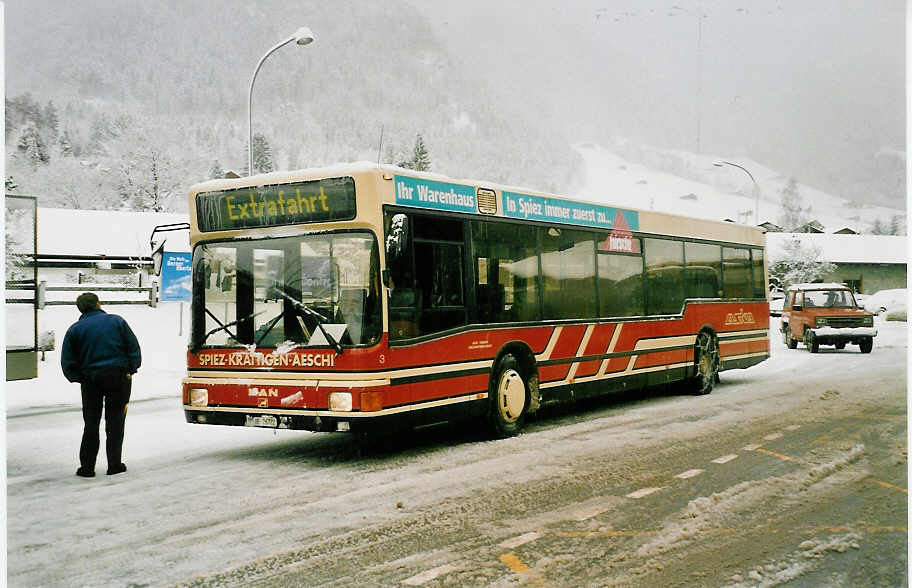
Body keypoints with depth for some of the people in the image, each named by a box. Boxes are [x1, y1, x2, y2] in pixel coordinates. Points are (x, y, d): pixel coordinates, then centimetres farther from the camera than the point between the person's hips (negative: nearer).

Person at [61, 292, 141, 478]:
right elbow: (134, 349, 2)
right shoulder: (117, 321, 4)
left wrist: (80, 379, 10)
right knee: (115, 422, 7)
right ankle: (114, 464, 7)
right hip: (119, 377, 0)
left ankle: (87, 467, 9)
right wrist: (130, 370, 8)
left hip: (91, 381, 0)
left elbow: (67, 363, 0)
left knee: (91, 423, 9)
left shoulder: (75, 330, 4)